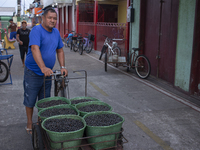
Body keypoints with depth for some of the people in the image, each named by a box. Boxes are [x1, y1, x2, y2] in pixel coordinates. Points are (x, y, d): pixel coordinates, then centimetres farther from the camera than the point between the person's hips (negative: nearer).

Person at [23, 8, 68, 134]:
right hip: (33, 72, -6)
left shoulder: (56, 32, 7)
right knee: (30, 100, 7)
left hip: (47, 73, 6)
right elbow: (35, 49, -31)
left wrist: (63, 67, 1)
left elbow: (60, 50, 14)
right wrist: (43, 67, -43)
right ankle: (29, 124, 24)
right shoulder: (37, 30, -17)